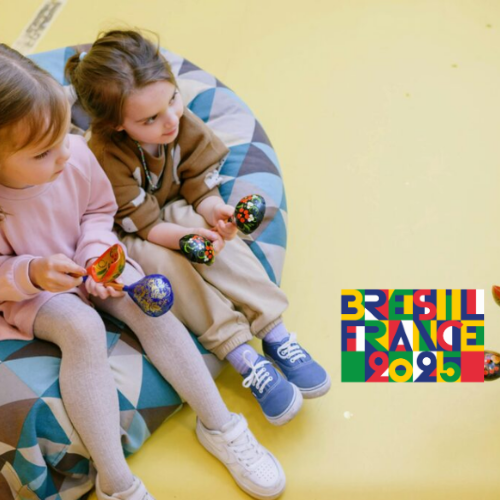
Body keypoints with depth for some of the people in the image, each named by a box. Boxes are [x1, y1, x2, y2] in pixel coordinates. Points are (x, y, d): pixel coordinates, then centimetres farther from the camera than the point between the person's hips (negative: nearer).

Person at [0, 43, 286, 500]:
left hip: (90, 265, 4)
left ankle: (219, 425, -9)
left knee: (148, 305, -21)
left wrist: (96, 251, -18)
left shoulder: (75, 152, -19)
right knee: (83, 328, -33)